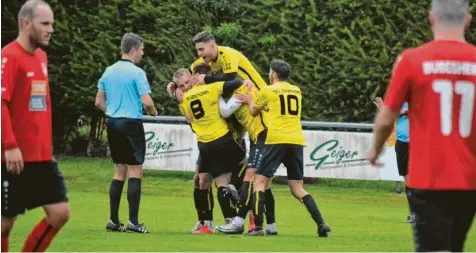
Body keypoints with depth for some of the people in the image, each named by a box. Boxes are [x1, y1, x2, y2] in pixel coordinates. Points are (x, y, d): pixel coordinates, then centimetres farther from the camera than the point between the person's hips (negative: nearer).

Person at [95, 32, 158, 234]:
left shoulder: (109, 71, 9)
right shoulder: (137, 73, -11)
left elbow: (99, 102, 12)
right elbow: (147, 102, -16)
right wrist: (153, 112, 5)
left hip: (113, 124, 7)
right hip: (131, 124, -7)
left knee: (119, 172, 12)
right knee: (135, 172, -2)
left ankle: (113, 220, 9)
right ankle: (133, 221, -7)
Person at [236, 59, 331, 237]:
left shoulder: (268, 91, 5)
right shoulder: (296, 91, 18)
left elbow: (254, 112, 21)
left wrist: (250, 100, 42)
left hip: (276, 140, -5)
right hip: (297, 141, 5)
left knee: (259, 182, 2)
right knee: (297, 188, 11)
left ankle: (258, 227, -11)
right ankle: (321, 224, -3)